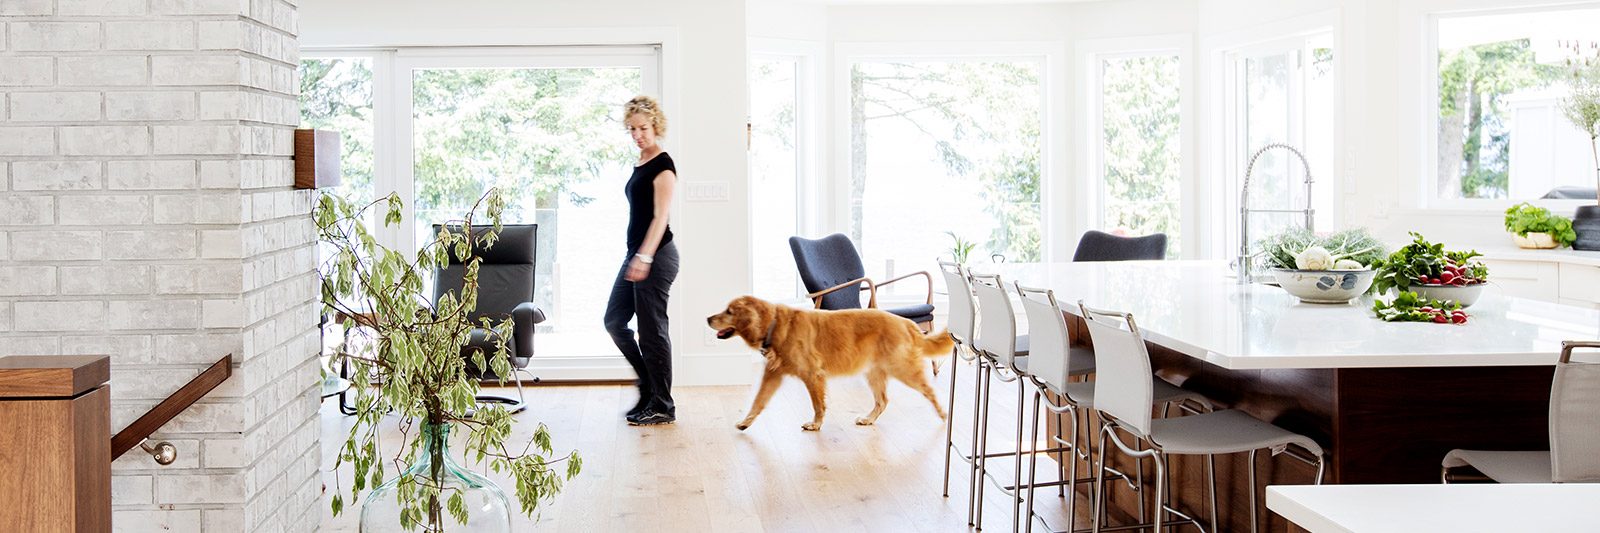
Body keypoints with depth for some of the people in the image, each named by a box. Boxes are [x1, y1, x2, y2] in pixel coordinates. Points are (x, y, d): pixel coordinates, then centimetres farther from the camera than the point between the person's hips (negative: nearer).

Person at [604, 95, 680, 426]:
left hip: (656, 256, -10)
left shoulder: (662, 165, -12)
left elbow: (660, 216, -19)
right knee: (614, 321, 11)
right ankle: (649, 387, 22)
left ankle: (662, 407, 6)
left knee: (652, 330, -4)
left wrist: (644, 256, -27)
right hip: (637, 254, 10)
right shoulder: (640, 164, 15)